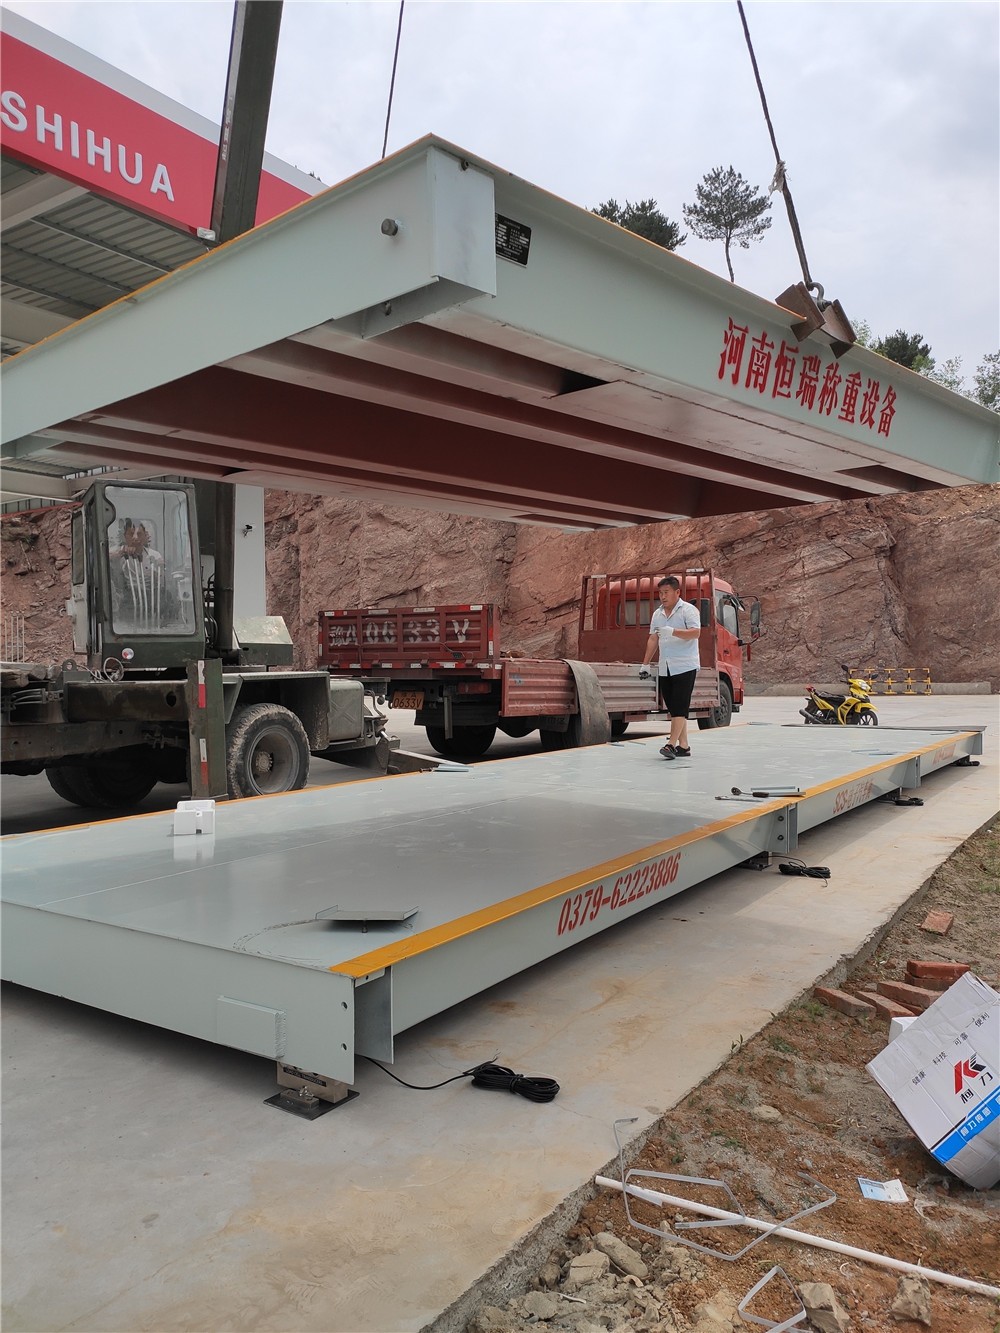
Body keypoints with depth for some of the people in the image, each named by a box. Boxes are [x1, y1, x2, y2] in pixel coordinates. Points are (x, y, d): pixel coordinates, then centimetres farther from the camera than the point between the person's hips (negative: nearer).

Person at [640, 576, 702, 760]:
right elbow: (653, 639, 18)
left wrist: (672, 631, -30)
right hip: (665, 668, 7)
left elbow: (696, 632, -18)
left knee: (680, 707, -10)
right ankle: (683, 746, 10)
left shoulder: (688, 610, -5)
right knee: (672, 707, 6)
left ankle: (672, 744, -13)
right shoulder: (657, 614, 15)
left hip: (685, 666, -7)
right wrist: (645, 663, 15)